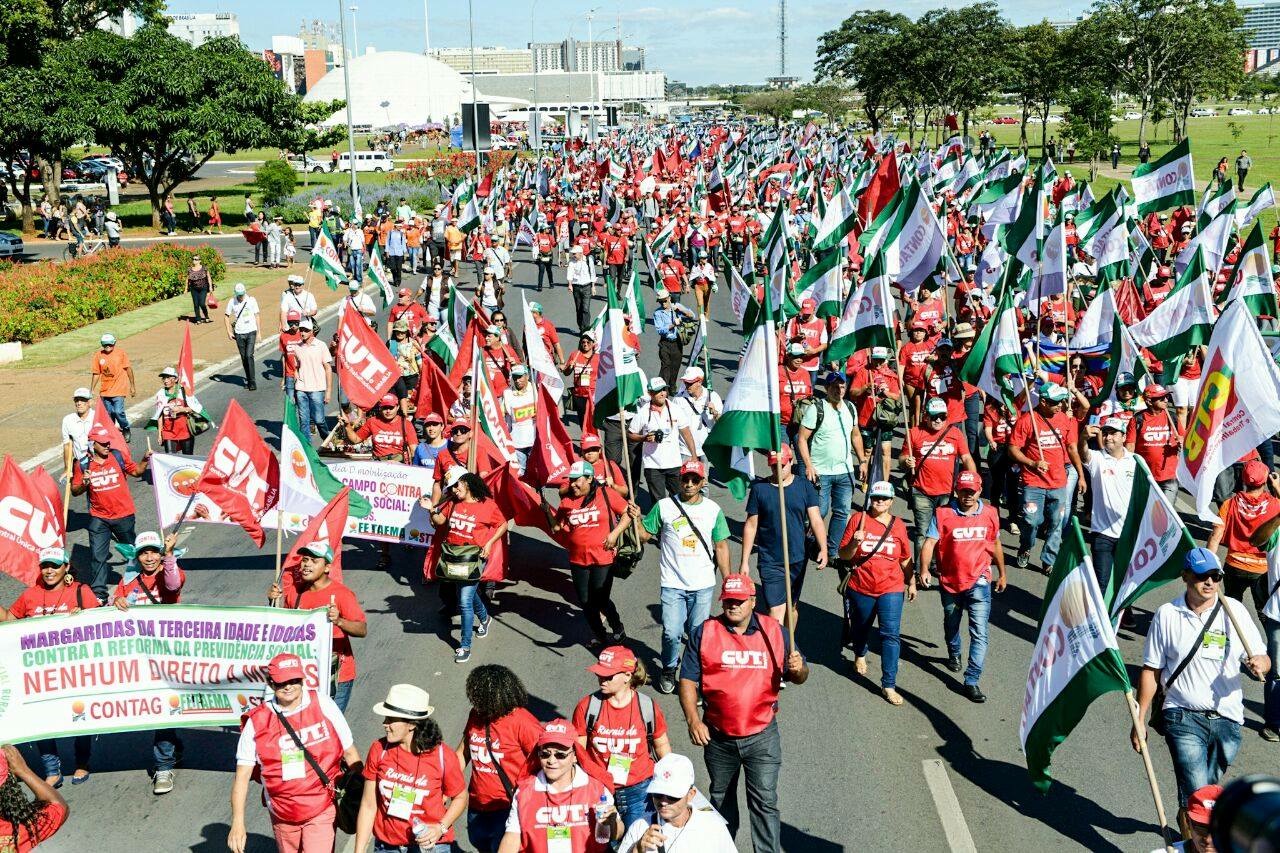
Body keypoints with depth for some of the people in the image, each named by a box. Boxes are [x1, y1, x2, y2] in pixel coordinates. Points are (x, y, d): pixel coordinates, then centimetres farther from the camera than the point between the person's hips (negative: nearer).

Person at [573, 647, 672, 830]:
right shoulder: (587, 707, -8)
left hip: (639, 789, 0)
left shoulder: (648, 707, -6)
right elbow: (578, 752, 1)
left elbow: (662, 744, 10)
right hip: (598, 789, 0)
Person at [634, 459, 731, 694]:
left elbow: (721, 546, 8)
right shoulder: (664, 506, -1)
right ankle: (668, 670, 22)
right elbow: (645, 535, 4)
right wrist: (636, 519, -16)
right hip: (672, 584, -1)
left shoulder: (713, 510, 3)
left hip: (703, 585, 1)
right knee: (672, 633, -5)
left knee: (698, 633, 5)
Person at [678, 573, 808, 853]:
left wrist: (799, 668, -18)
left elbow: (798, 677, 6)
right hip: (718, 736, 2)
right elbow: (688, 680, -4)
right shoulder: (704, 633, -5)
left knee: (765, 803, -5)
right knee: (721, 797, 22)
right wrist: (693, 720, -15)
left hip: (762, 736, -1)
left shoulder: (775, 632, -2)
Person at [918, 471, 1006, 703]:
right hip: (950, 582, 0)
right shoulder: (943, 514, -10)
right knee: (951, 625, 24)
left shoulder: (990, 513, -1)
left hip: (979, 582, 0)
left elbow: (995, 544, 12)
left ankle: (971, 681, -9)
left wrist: (1002, 574, 19)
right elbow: (929, 543, -19)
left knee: (979, 633, -11)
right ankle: (953, 654, 54)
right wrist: (924, 569, -34)